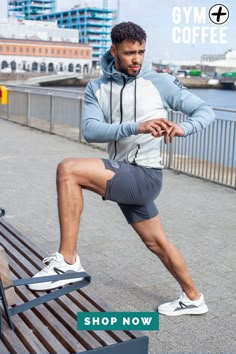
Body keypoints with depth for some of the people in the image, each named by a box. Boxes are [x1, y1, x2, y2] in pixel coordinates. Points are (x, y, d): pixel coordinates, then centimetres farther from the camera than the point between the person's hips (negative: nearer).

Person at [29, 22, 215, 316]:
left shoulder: (160, 83, -6)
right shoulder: (97, 88, 3)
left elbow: (206, 111, -3)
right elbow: (90, 131, -14)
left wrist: (183, 128, -26)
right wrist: (136, 127, -31)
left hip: (144, 176, -5)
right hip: (120, 175, 6)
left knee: (68, 170, -22)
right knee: (157, 242, 18)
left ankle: (67, 261, -14)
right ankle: (193, 298, 40)